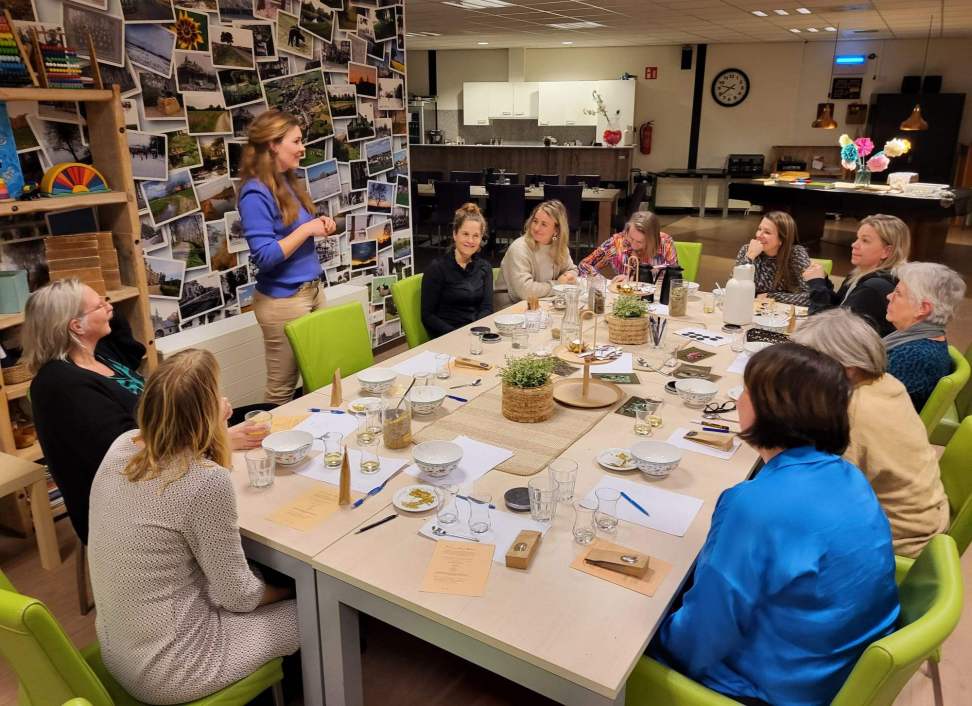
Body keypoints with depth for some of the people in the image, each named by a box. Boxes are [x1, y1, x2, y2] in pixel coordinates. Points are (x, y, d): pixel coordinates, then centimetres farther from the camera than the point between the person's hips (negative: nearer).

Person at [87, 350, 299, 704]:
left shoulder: (122, 445, -7)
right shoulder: (207, 481, -28)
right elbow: (235, 596, -17)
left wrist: (218, 434, 3)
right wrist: (284, 591, 3)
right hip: (169, 669, -8)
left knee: (261, 576, 24)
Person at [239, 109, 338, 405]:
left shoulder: (288, 182, 9)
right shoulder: (256, 193, -17)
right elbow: (265, 256, -23)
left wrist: (319, 226, 1)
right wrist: (307, 229, -18)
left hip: (313, 289, 9)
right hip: (282, 299, -8)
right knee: (282, 388, 5)